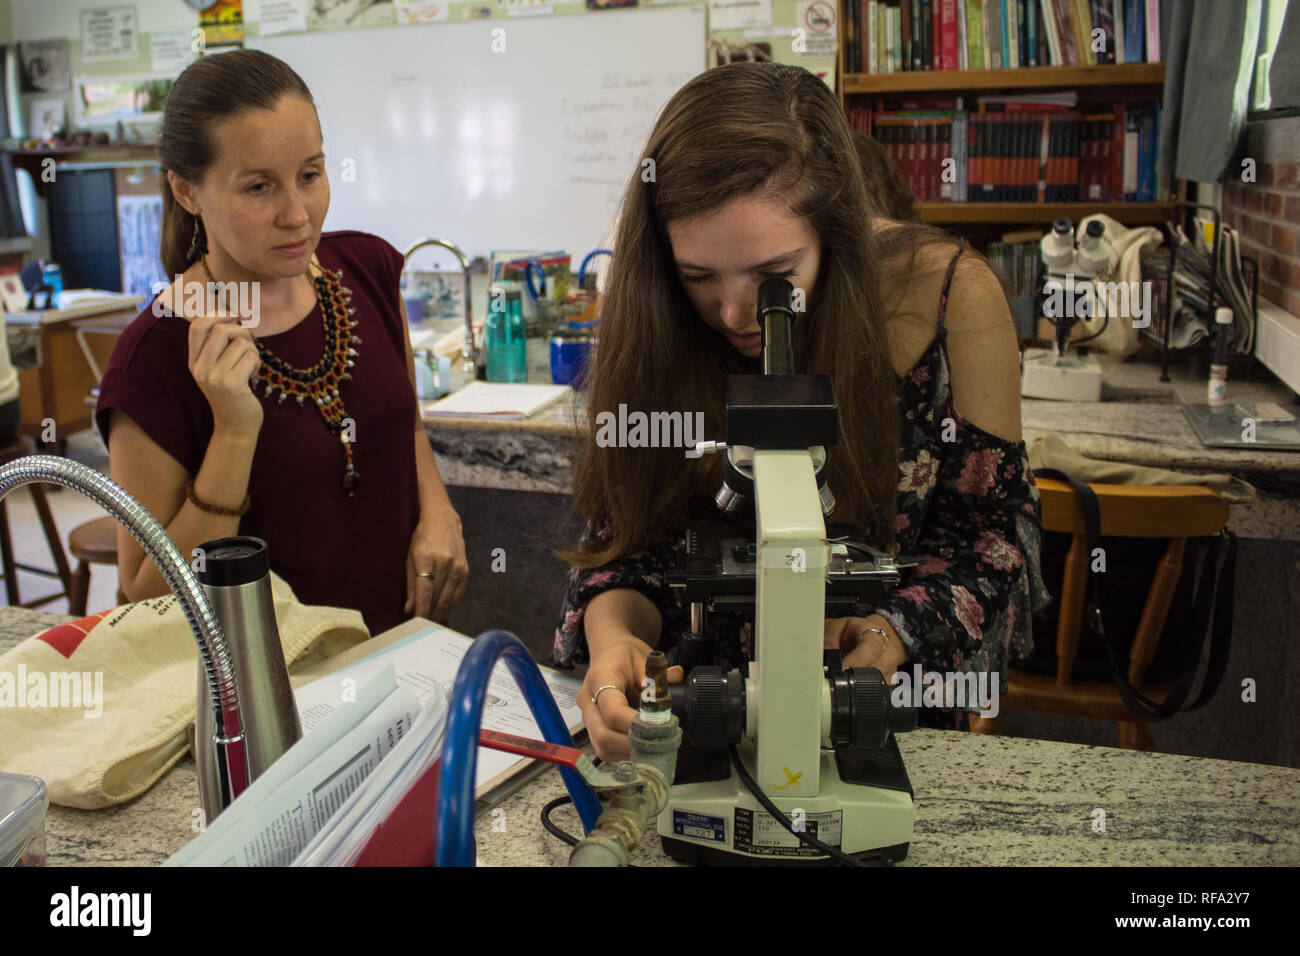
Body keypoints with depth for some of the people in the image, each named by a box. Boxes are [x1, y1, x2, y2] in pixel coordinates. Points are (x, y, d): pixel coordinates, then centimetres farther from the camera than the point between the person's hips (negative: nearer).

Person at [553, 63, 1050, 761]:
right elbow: (632, 533, -5)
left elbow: (990, 522, -6)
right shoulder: (658, 324, -11)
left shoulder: (950, 294, -15)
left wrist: (894, 632, -24)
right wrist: (613, 633, -27)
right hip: (710, 699, -1)